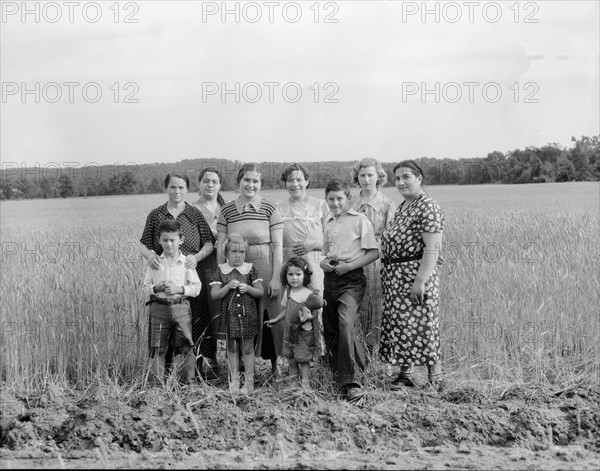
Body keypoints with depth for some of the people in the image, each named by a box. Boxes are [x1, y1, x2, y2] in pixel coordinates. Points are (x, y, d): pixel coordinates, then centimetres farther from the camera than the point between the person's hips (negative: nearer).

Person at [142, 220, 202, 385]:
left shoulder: (186, 262, 2)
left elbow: (196, 287, 0)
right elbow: (146, 287, 8)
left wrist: (180, 289, -15)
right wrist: (156, 288, -12)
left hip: (181, 307, -1)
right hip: (159, 307, 1)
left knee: (187, 347, -1)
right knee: (159, 349, 5)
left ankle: (191, 381, 7)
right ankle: (158, 382, 12)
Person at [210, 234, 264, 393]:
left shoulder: (250, 269, 0)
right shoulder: (221, 271, 1)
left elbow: (261, 292, 1)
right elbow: (214, 294, -4)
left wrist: (248, 288, -17)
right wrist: (228, 286, -18)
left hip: (248, 315, -1)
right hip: (230, 316, 1)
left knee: (247, 349, 5)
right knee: (232, 348, 10)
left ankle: (249, 381, 14)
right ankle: (234, 380, 20)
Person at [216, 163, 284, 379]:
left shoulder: (269, 209, 0)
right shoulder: (227, 210, 6)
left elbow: (278, 246, -2)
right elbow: (221, 247, 8)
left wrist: (276, 277, -8)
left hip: (264, 267, -2)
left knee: (269, 315, 1)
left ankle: (274, 363, 15)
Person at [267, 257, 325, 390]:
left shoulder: (308, 294, -15)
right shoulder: (288, 292, 6)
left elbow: (315, 314, -13)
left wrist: (308, 317, -31)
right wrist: (276, 319, 20)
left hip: (304, 332, -7)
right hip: (289, 332, 7)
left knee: (303, 360, -4)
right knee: (291, 360, 15)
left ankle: (305, 385, 4)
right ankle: (293, 383, 27)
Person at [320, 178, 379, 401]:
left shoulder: (360, 220, -2)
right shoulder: (328, 223, 17)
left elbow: (374, 252, -5)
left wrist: (349, 266, -15)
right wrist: (323, 262, 4)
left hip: (351, 278, -7)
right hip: (330, 278, 7)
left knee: (346, 323, -24)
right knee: (330, 329, 8)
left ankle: (353, 382, -25)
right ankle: (338, 372, 26)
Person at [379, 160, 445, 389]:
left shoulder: (427, 208, -13)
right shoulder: (402, 207, 16)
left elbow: (432, 248, -20)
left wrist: (420, 281, -25)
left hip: (415, 275, -9)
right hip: (395, 276, 9)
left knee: (419, 325, -5)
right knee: (399, 325, 11)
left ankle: (435, 379, 6)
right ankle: (405, 374, 20)